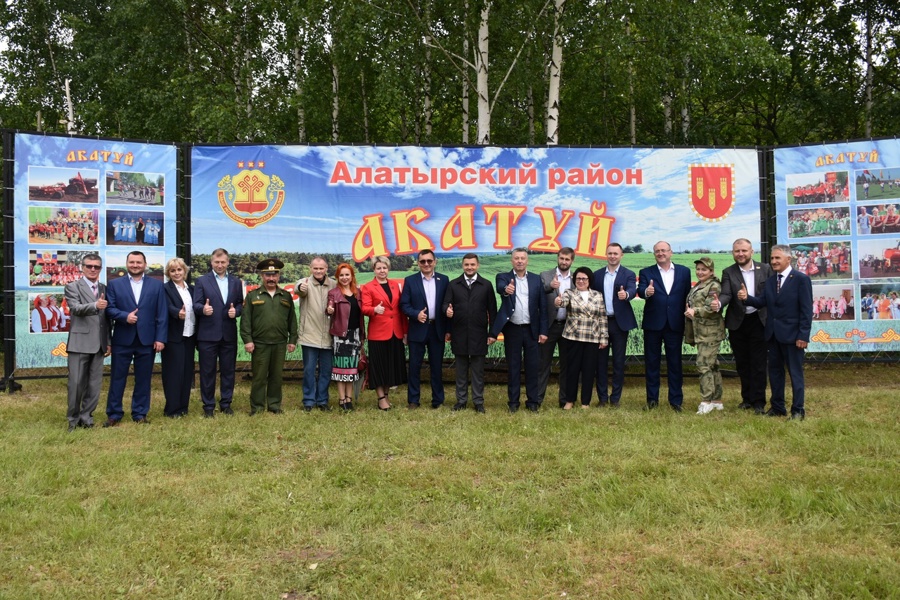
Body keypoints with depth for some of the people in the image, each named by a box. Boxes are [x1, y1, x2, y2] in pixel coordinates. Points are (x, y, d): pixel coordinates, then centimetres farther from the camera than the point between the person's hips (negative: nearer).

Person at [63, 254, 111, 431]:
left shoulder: (104, 289, 14)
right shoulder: (73, 287, -1)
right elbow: (76, 308, -19)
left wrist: (108, 341, 12)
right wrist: (95, 305, -37)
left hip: (99, 344, 4)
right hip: (79, 342, -4)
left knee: (94, 385, 7)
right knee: (76, 383, 0)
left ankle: (86, 417, 18)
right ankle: (73, 418, 15)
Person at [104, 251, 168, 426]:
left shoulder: (157, 285, 6)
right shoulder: (114, 284, 6)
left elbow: (162, 314, 2)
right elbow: (109, 308, -1)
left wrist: (161, 338, -5)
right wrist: (125, 316, -20)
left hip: (147, 340, 1)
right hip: (122, 340, 0)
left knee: (143, 379, 7)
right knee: (117, 378, 5)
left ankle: (140, 414, 18)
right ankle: (114, 414, 15)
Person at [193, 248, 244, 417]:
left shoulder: (236, 282, 11)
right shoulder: (201, 281, 2)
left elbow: (240, 304, 11)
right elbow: (196, 305, -5)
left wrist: (236, 311, -11)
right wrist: (203, 309, -27)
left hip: (229, 334, 3)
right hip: (208, 334, -3)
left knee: (228, 370, 9)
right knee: (207, 371, 4)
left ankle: (226, 404, 21)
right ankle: (208, 406, 14)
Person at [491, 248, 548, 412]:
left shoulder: (536, 280, 4)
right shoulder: (503, 277, 0)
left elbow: (542, 307, 3)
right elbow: (500, 287, -25)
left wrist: (543, 331, -2)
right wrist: (506, 289, -49)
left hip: (531, 329, 1)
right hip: (512, 329, -1)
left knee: (532, 366, 5)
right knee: (513, 366, 7)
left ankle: (533, 401, 15)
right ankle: (513, 401, 16)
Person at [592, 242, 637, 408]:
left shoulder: (628, 274, 1)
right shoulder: (597, 275, 9)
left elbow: (632, 291, -17)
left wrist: (626, 294, -41)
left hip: (620, 323, -2)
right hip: (600, 322, 2)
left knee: (618, 361, 4)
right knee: (601, 360, 6)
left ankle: (615, 398, 12)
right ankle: (602, 397, 14)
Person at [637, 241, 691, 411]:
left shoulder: (684, 271, 7)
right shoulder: (646, 272, 3)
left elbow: (687, 296, 5)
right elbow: (640, 290, -14)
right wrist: (646, 292, -37)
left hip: (675, 325, 1)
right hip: (653, 324, 0)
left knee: (675, 363, 6)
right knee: (652, 362, 7)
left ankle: (675, 400, 14)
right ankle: (652, 399, 16)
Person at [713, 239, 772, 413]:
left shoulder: (765, 269, 0)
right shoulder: (728, 272, 0)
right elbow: (726, 294, -13)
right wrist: (718, 303, -35)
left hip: (759, 322, -1)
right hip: (737, 324, 2)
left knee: (758, 364, 1)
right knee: (742, 364, 11)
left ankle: (758, 401, 8)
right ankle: (747, 398, 23)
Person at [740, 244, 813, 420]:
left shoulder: (801, 279, -9)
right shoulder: (770, 280, 11)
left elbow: (806, 310, -12)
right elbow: (762, 302, 3)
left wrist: (803, 335, -16)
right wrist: (747, 298, -17)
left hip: (792, 334, -7)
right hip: (773, 334, 7)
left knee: (795, 372, 2)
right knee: (774, 371, 13)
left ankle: (798, 410, 11)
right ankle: (777, 407, 24)